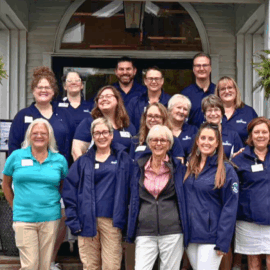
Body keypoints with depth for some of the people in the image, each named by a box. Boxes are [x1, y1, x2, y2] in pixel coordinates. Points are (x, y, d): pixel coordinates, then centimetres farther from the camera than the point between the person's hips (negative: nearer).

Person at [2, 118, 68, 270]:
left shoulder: (59, 160, 5)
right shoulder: (16, 156, 2)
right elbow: (6, 184, 13)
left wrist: (54, 201, 8)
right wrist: (15, 206, 11)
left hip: (50, 218, 2)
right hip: (24, 218, -1)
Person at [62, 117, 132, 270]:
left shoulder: (123, 160, 9)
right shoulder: (84, 161, 11)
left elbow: (132, 190, 5)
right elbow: (69, 190, 7)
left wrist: (122, 218, -4)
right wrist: (73, 219, -3)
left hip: (111, 221, -1)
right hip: (87, 221, 1)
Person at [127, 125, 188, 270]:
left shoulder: (177, 167, 5)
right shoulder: (139, 166, 10)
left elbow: (184, 197, 13)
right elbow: (134, 198, 17)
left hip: (172, 232, -1)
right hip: (145, 232, 1)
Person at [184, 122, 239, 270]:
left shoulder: (226, 170, -6)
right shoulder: (189, 167, 10)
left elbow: (230, 209, -9)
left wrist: (223, 242, -14)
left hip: (210, 237, -5)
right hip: (190, 235, 5)